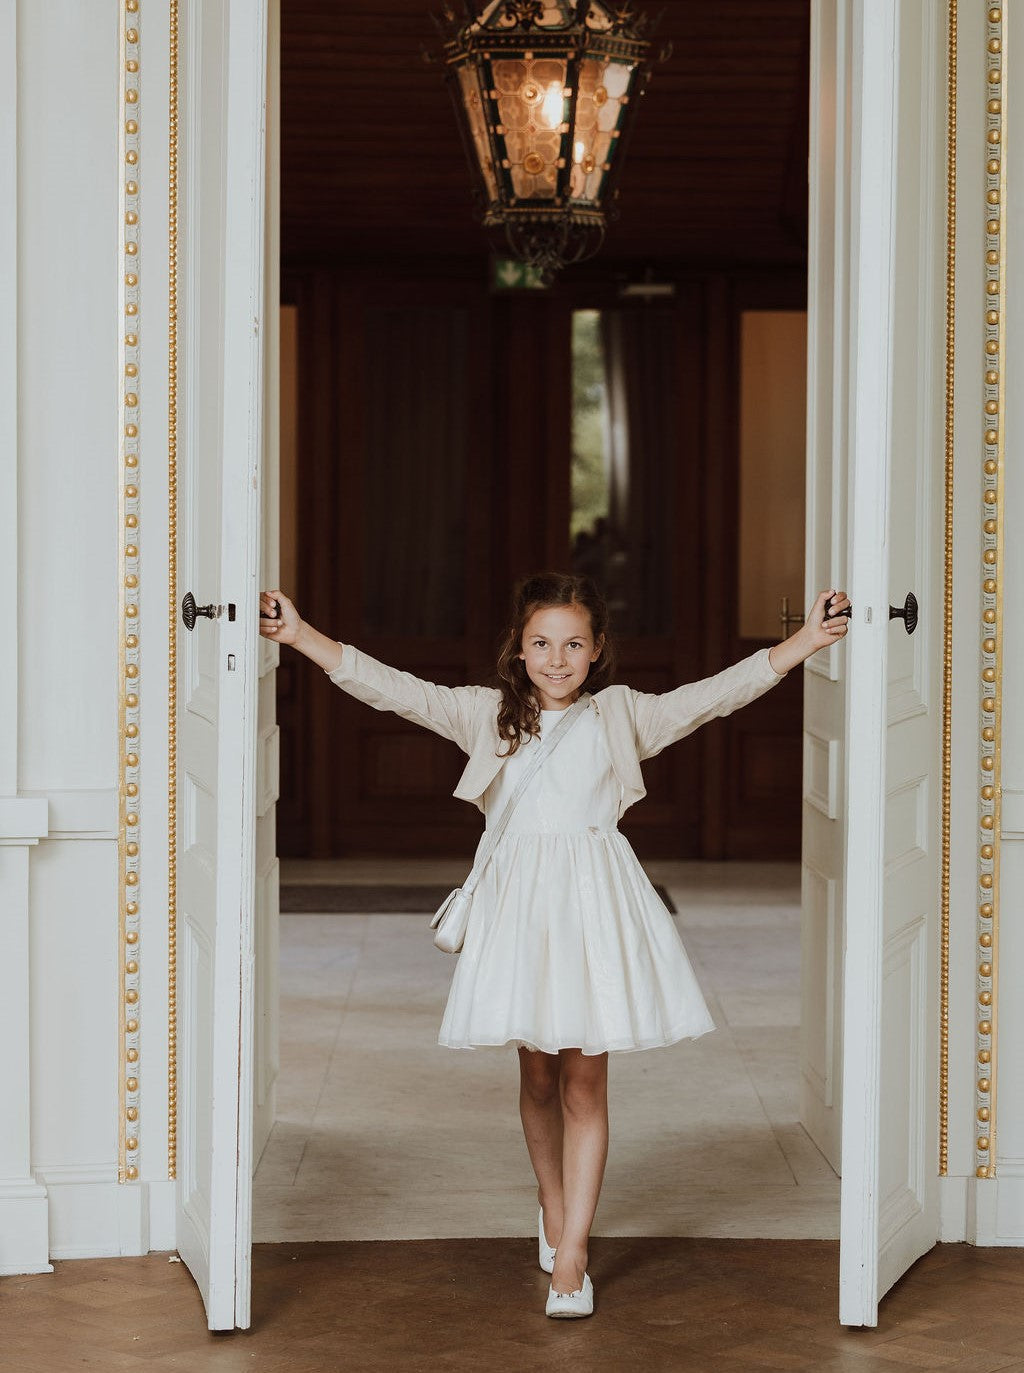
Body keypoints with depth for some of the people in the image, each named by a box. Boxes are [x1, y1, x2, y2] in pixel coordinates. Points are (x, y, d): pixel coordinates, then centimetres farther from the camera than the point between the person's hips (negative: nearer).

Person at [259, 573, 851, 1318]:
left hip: (595, 902, -1)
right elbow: (394, 689, 2)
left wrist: (805, 641, -8)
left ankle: (571, 1256, 0)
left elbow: (712, 695, 1)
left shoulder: (621, 715, 7)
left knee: (586, 1080, -1)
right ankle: (553, 1206, 34)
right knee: (538, 1076, 10)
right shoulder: (488, 715, 7)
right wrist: (300, 635, -6)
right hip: (520, 900, 1)